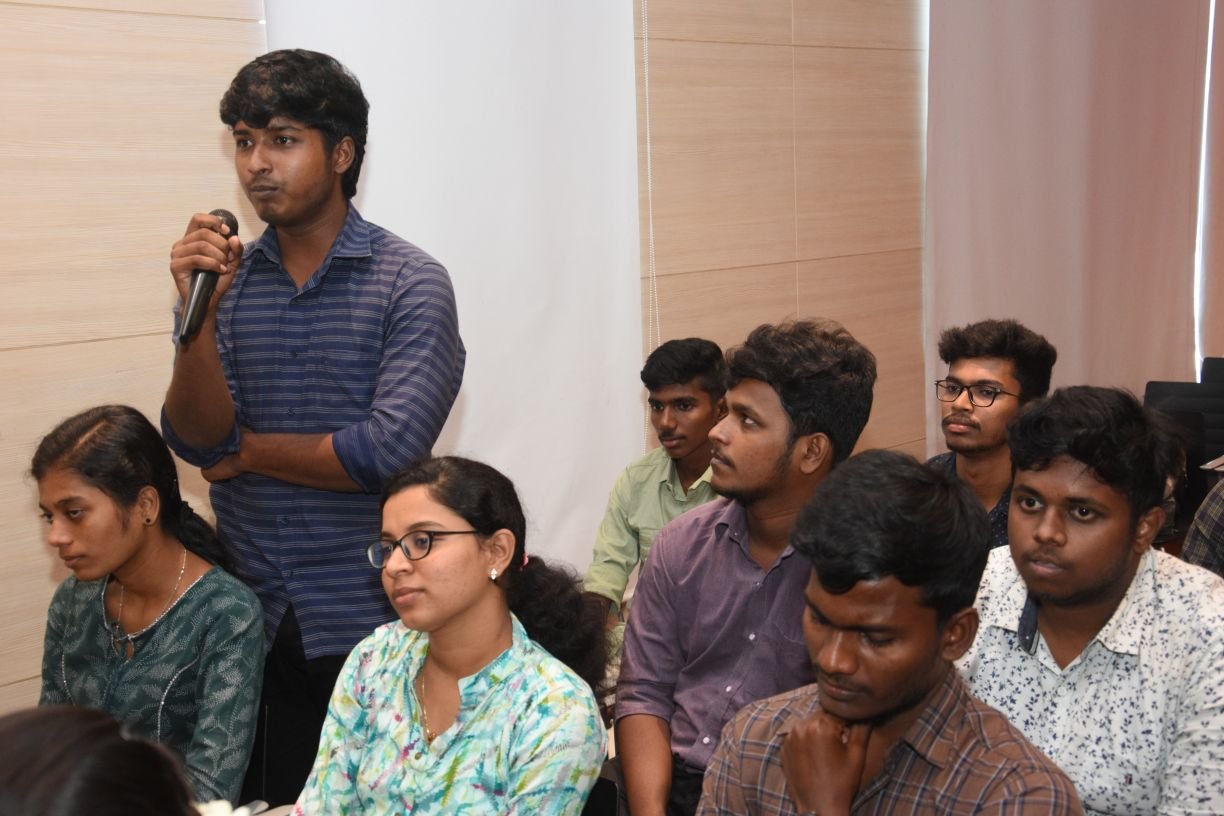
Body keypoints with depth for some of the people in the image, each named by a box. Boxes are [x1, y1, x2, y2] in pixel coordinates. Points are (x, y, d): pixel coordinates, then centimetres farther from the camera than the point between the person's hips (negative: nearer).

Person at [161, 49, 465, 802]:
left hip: (366, 625, -4)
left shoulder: (410, 283, -10)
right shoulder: (228, 274, 3)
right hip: (249, 620, 4)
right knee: (258, 797, 15)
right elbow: (197, 439, -4)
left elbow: (394, 449, -20)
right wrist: (199, 310, -20)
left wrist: (247, 451, -7)